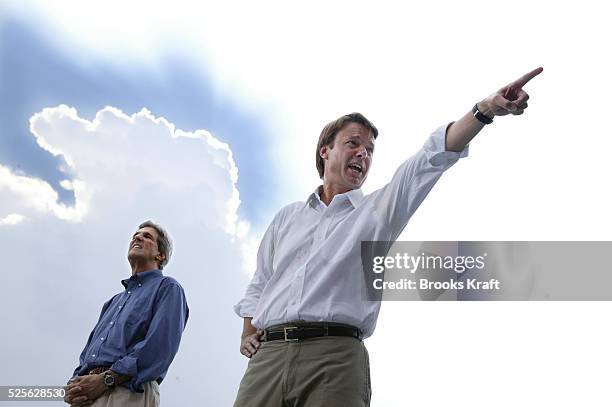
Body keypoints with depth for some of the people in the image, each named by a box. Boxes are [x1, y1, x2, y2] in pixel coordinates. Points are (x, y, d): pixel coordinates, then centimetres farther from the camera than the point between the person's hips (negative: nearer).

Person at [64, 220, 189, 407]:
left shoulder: (167, 287, 6)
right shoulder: (114, 302, 29)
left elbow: (160, 346, -10)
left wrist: (106, 379, -15)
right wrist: (74, 385, 0)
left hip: (127, 392, -6)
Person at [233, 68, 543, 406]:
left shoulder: (378, 210, 17)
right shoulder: (287, 217, 25)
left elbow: (432, 158, 3)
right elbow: (258, 285, 29)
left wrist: (486, 109, -7)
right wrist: (248, 332, 11)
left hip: (336, 356, -2)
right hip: (268, 354, 2)